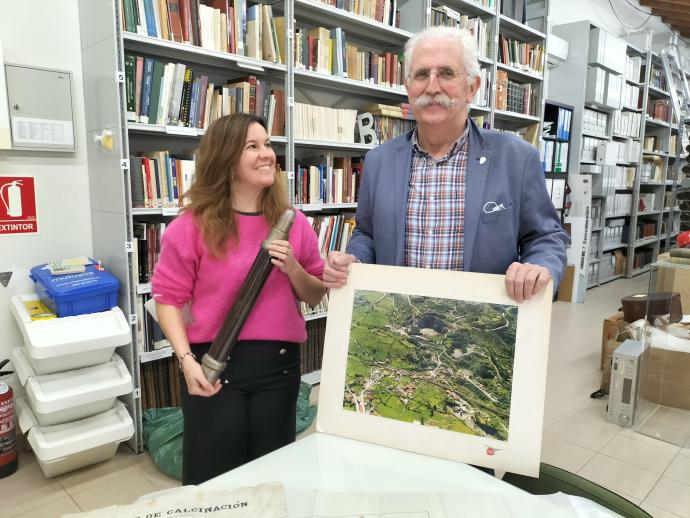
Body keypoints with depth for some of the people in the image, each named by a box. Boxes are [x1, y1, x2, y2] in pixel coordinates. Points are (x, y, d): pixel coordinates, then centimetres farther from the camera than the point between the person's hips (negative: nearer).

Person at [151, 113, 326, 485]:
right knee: (213, 481, 13)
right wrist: (186, 359, -14)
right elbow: (168, 298, -4)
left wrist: (292, 268, -11)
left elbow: (316, 297, 8)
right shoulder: (192, 226, -7)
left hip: (279, 364, 3)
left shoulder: (293, 223, 2)